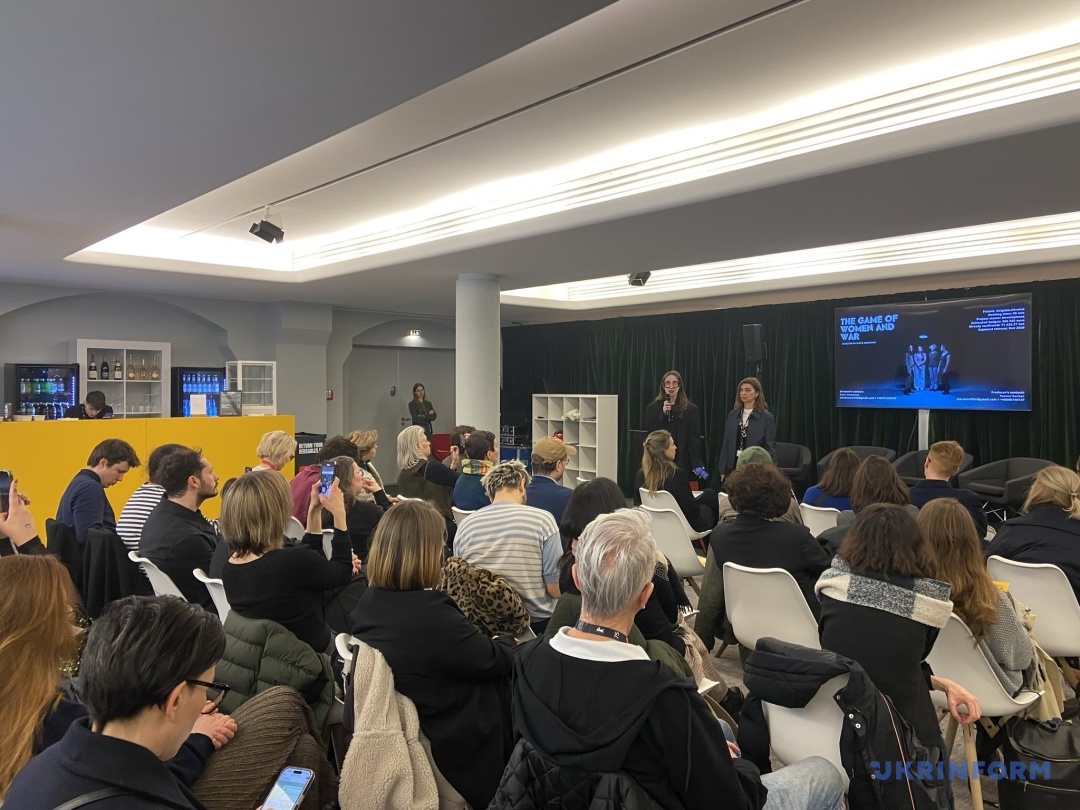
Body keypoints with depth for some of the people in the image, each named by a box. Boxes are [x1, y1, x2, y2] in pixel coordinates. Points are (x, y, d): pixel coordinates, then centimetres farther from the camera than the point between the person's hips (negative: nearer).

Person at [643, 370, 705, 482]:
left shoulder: (691, 409, 4)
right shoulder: (652, 408, 7)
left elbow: (694, 439, 1)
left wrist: (697, 464, -10)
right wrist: (663, 414, -9)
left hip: (683, 463, 0)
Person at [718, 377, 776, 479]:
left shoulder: (766, 417, -4)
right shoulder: (733, 415, 8)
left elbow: (770, 448, -5)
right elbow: (726, 444, 9)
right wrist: (723, 470, 5)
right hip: (733, 466, 4)